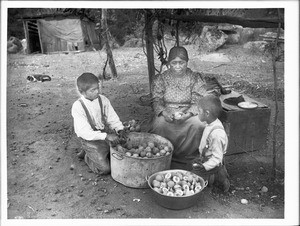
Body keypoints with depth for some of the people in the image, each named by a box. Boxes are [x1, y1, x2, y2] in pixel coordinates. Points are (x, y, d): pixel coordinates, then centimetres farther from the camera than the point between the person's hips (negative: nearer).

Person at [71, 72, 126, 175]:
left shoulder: (103, 100, -4)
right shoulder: (78, 107, -18)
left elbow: (112, 118, 3)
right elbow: (84, 132, -24)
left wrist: (120, 129, -19)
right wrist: (106, 136, -34)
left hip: (106, 132, 5)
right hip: (90, 140, -5)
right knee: (105, 168, -16)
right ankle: (88, 156, 16)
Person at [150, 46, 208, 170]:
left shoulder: (195, 78, 3)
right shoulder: (161, 78, 6)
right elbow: (156, 100, 0)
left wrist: (187, 114, -24)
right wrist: (164, 112, -21)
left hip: (188, 113, 0)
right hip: (166, 113, 0)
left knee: (198, 125, -31)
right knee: (159, 125, -32)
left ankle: (186, 157, -12)